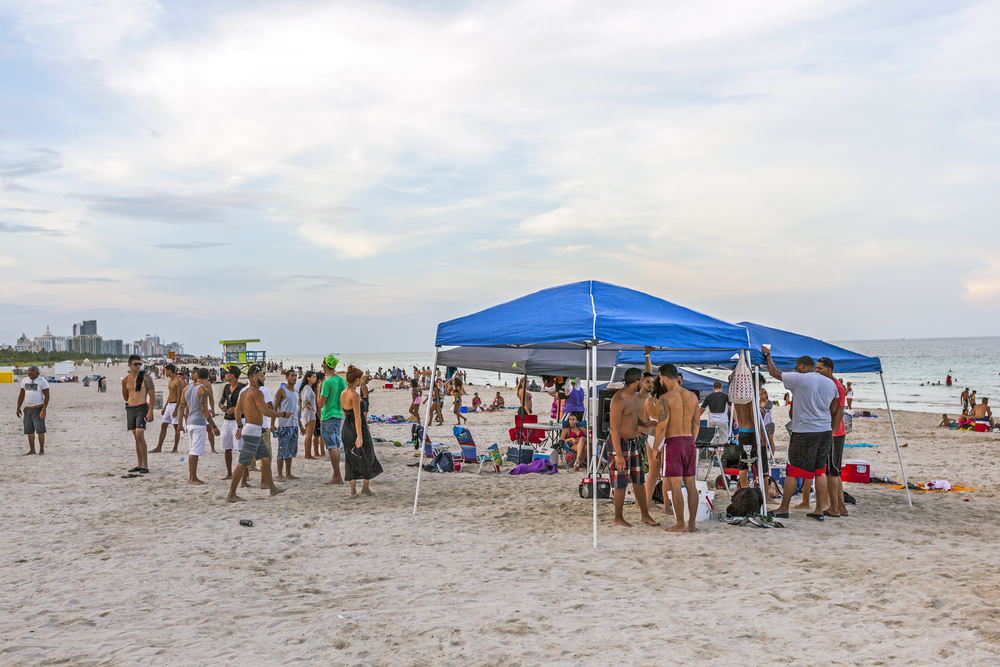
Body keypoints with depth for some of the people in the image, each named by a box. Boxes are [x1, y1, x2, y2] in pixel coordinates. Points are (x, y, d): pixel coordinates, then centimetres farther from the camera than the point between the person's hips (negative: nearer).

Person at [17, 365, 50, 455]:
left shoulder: (42, 381, -9)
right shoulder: (25, 381, 9)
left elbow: (47, 396, -11)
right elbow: (21, 395, 16)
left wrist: (44, 409, -19)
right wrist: (18, 408, 13)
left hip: (38, 409, -6)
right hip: (28, 409, 6)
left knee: (39, 429, -8)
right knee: (29, 430, 6)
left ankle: (42, 450, -2)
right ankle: (32, 450, 12)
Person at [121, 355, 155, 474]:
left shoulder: (145, 377, -7)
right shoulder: (125, 380, 7)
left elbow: (152, 395, -9)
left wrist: (150, 411, -15)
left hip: (141, 408, -6)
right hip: (130, 409, 6)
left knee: (140, 435, -17)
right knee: (136, 437, 10)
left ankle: (145, 465, -13)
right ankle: (139, 465, 15)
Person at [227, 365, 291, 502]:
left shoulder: (244, 392, 13)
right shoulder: (256, 392, -16)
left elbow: (237, 411, 19)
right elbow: (266, 411, -21)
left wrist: (240, 426, 27)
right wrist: (283, 414, -10)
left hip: (256, 432, 11)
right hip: (252, 431, -11)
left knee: (266, 458, 16)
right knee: (243, 463, -7)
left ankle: (272, 488, 23)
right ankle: (231, 495, -4)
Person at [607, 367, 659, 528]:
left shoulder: (635, 395, 7)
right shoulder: (618, 400, -22)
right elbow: (614, 428, -22)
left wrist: (644, 424, 1)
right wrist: (618, 455, -24)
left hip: (634, 442, 9)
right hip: (620, 443, -9)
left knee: (639, 480, 12)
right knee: (621, 483, 0)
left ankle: (645, 515, 20)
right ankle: (618, 518, 12)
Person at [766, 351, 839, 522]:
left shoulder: (799, 379, -9)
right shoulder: (831, 383, 10)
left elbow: (773, 372, 1)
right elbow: (834, 411, 14)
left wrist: (767, 354, 17)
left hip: (804, 432, -6)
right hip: (825, 431, 6)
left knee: (792, 471, 2)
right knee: (820, 472, 11)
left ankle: (783, 509, 9)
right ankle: (819, 511, 11)